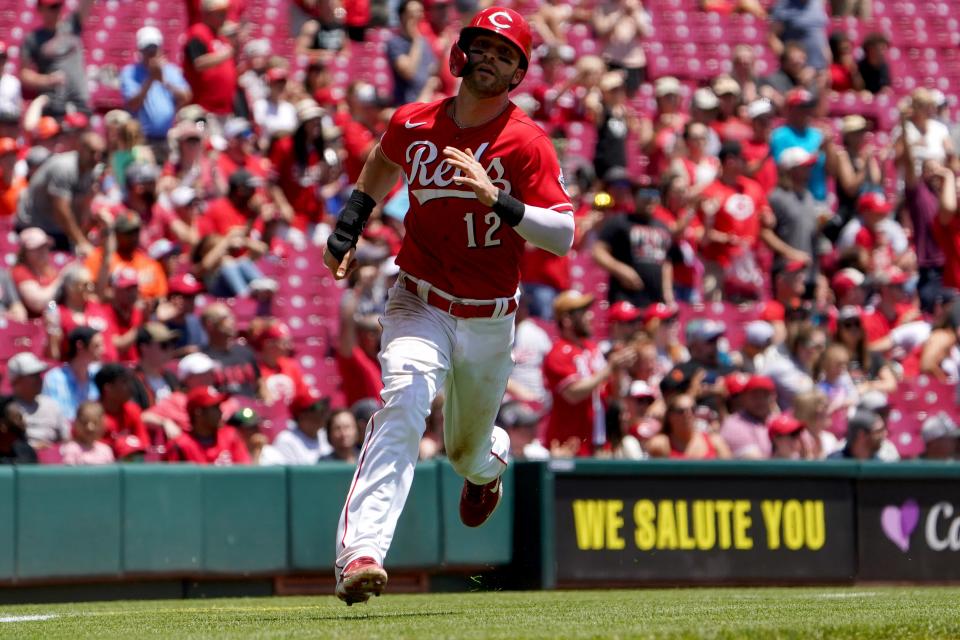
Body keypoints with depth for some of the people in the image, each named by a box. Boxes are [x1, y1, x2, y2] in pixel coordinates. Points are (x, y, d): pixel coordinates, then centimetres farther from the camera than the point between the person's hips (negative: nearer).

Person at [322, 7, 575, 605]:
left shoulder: (526, 142, -13)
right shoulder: (413, 125, -4)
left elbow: (563, 235, -20)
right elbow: (381, 167, 21)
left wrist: (496, 200, -34)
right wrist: (347, 230, 7)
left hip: (491, 319, 0)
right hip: (421, 303, 0)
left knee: (467, 450, 16)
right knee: (404, 400, -28)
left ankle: (490, 458, 58)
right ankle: (361, 552, -39)